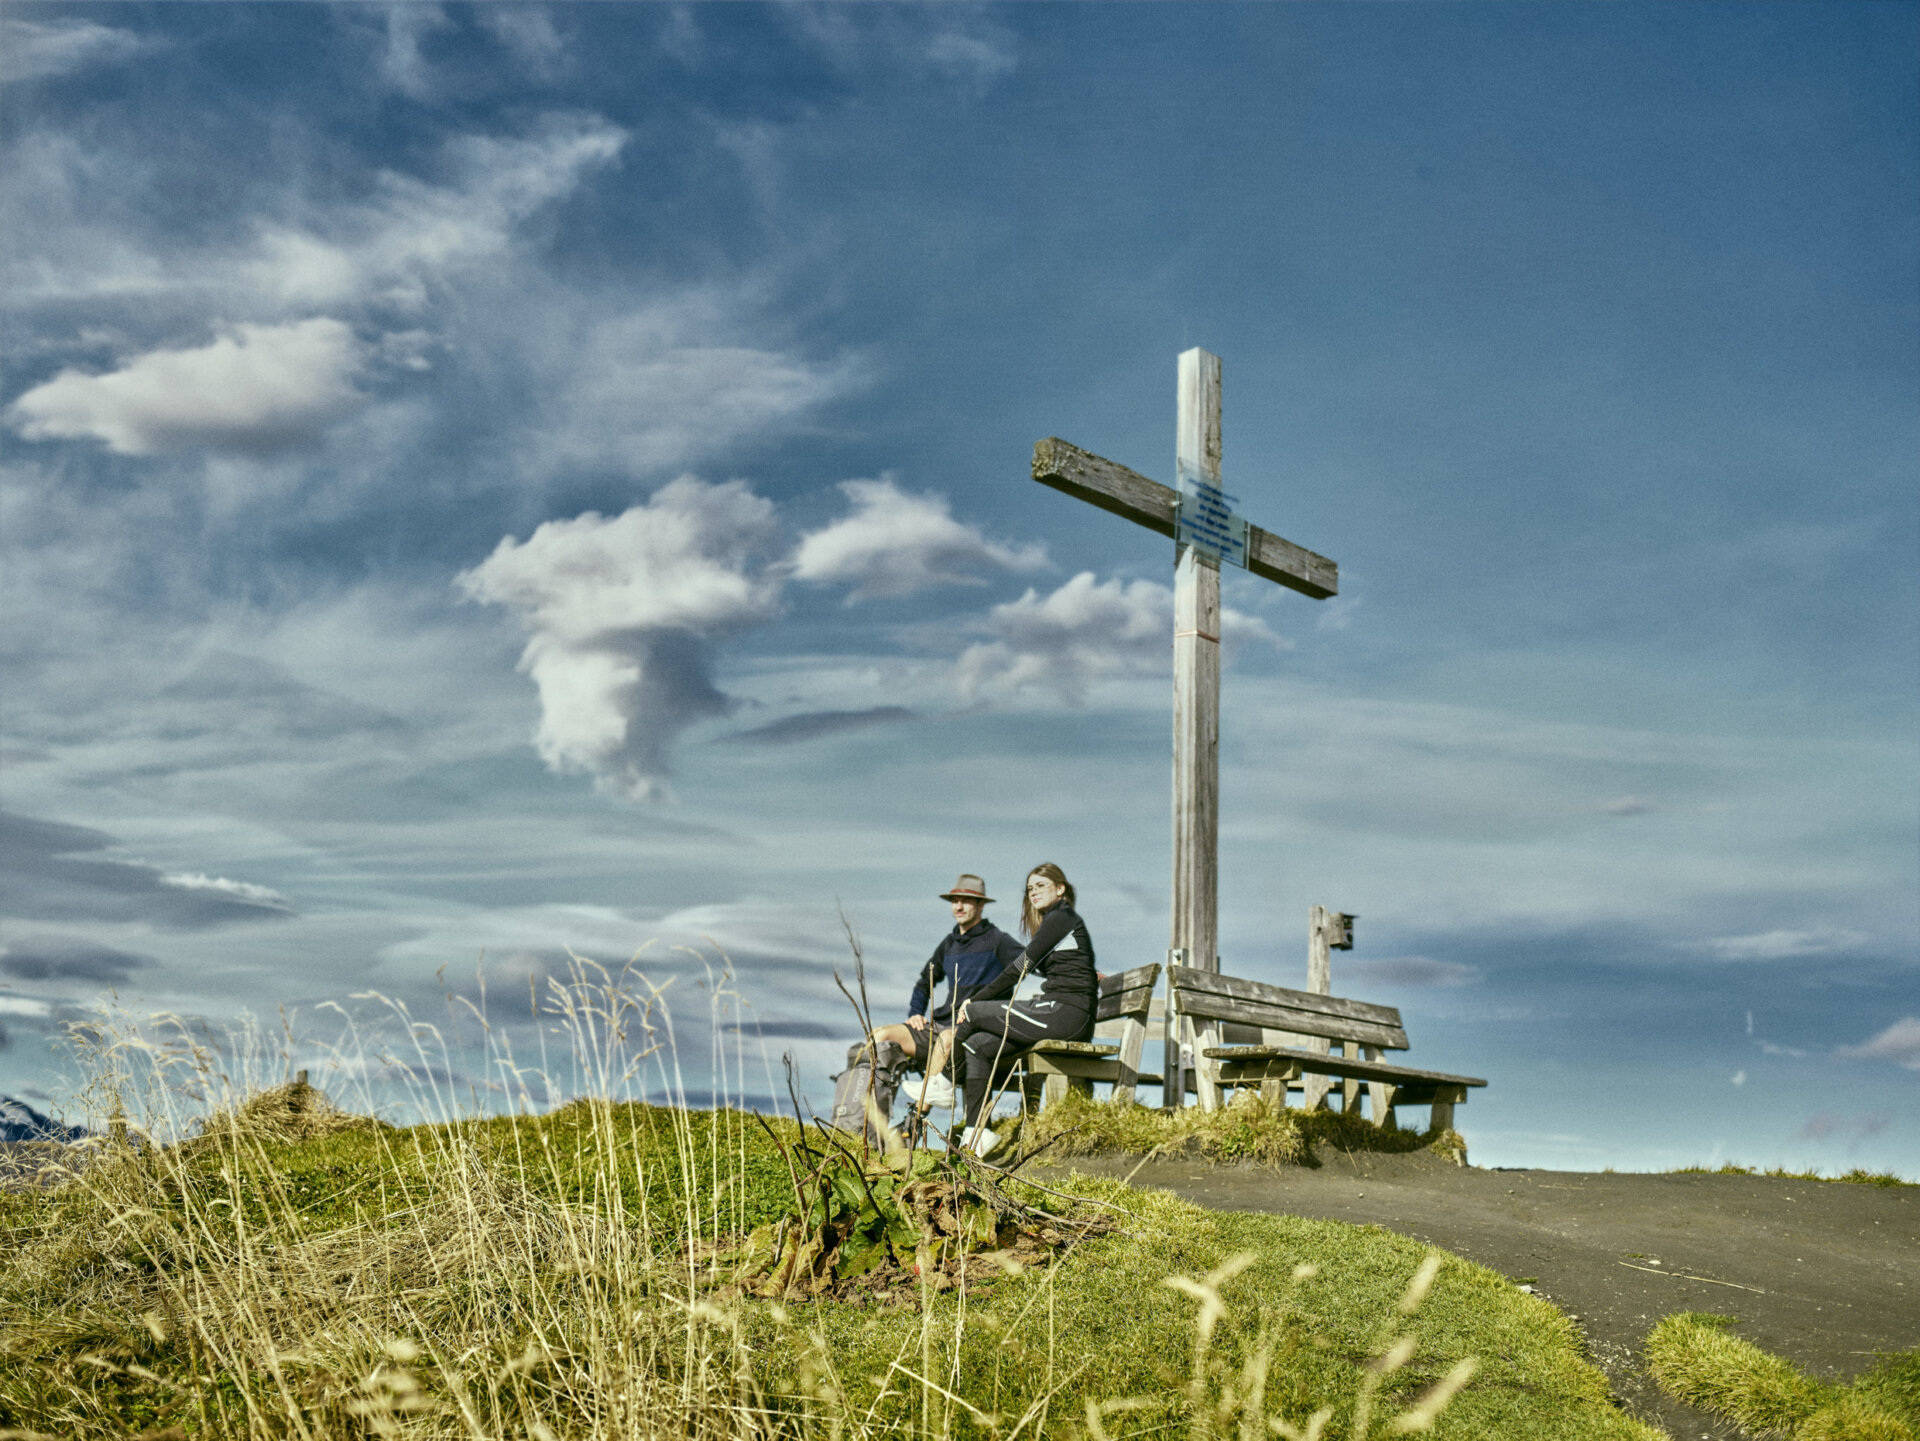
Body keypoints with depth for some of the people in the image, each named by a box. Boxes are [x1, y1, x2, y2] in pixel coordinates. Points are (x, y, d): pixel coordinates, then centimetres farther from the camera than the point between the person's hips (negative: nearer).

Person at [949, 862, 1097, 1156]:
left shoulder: (1061, 918, -4)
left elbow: (1020, 968, -8)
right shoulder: (1053, 921, 25)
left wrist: (975, 1002, -2)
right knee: (975, 1046, -3)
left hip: (1067, 1013, -9)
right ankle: (976, 1133, -8)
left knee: (974, 1012, -5)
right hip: (1058, 1014, 9)